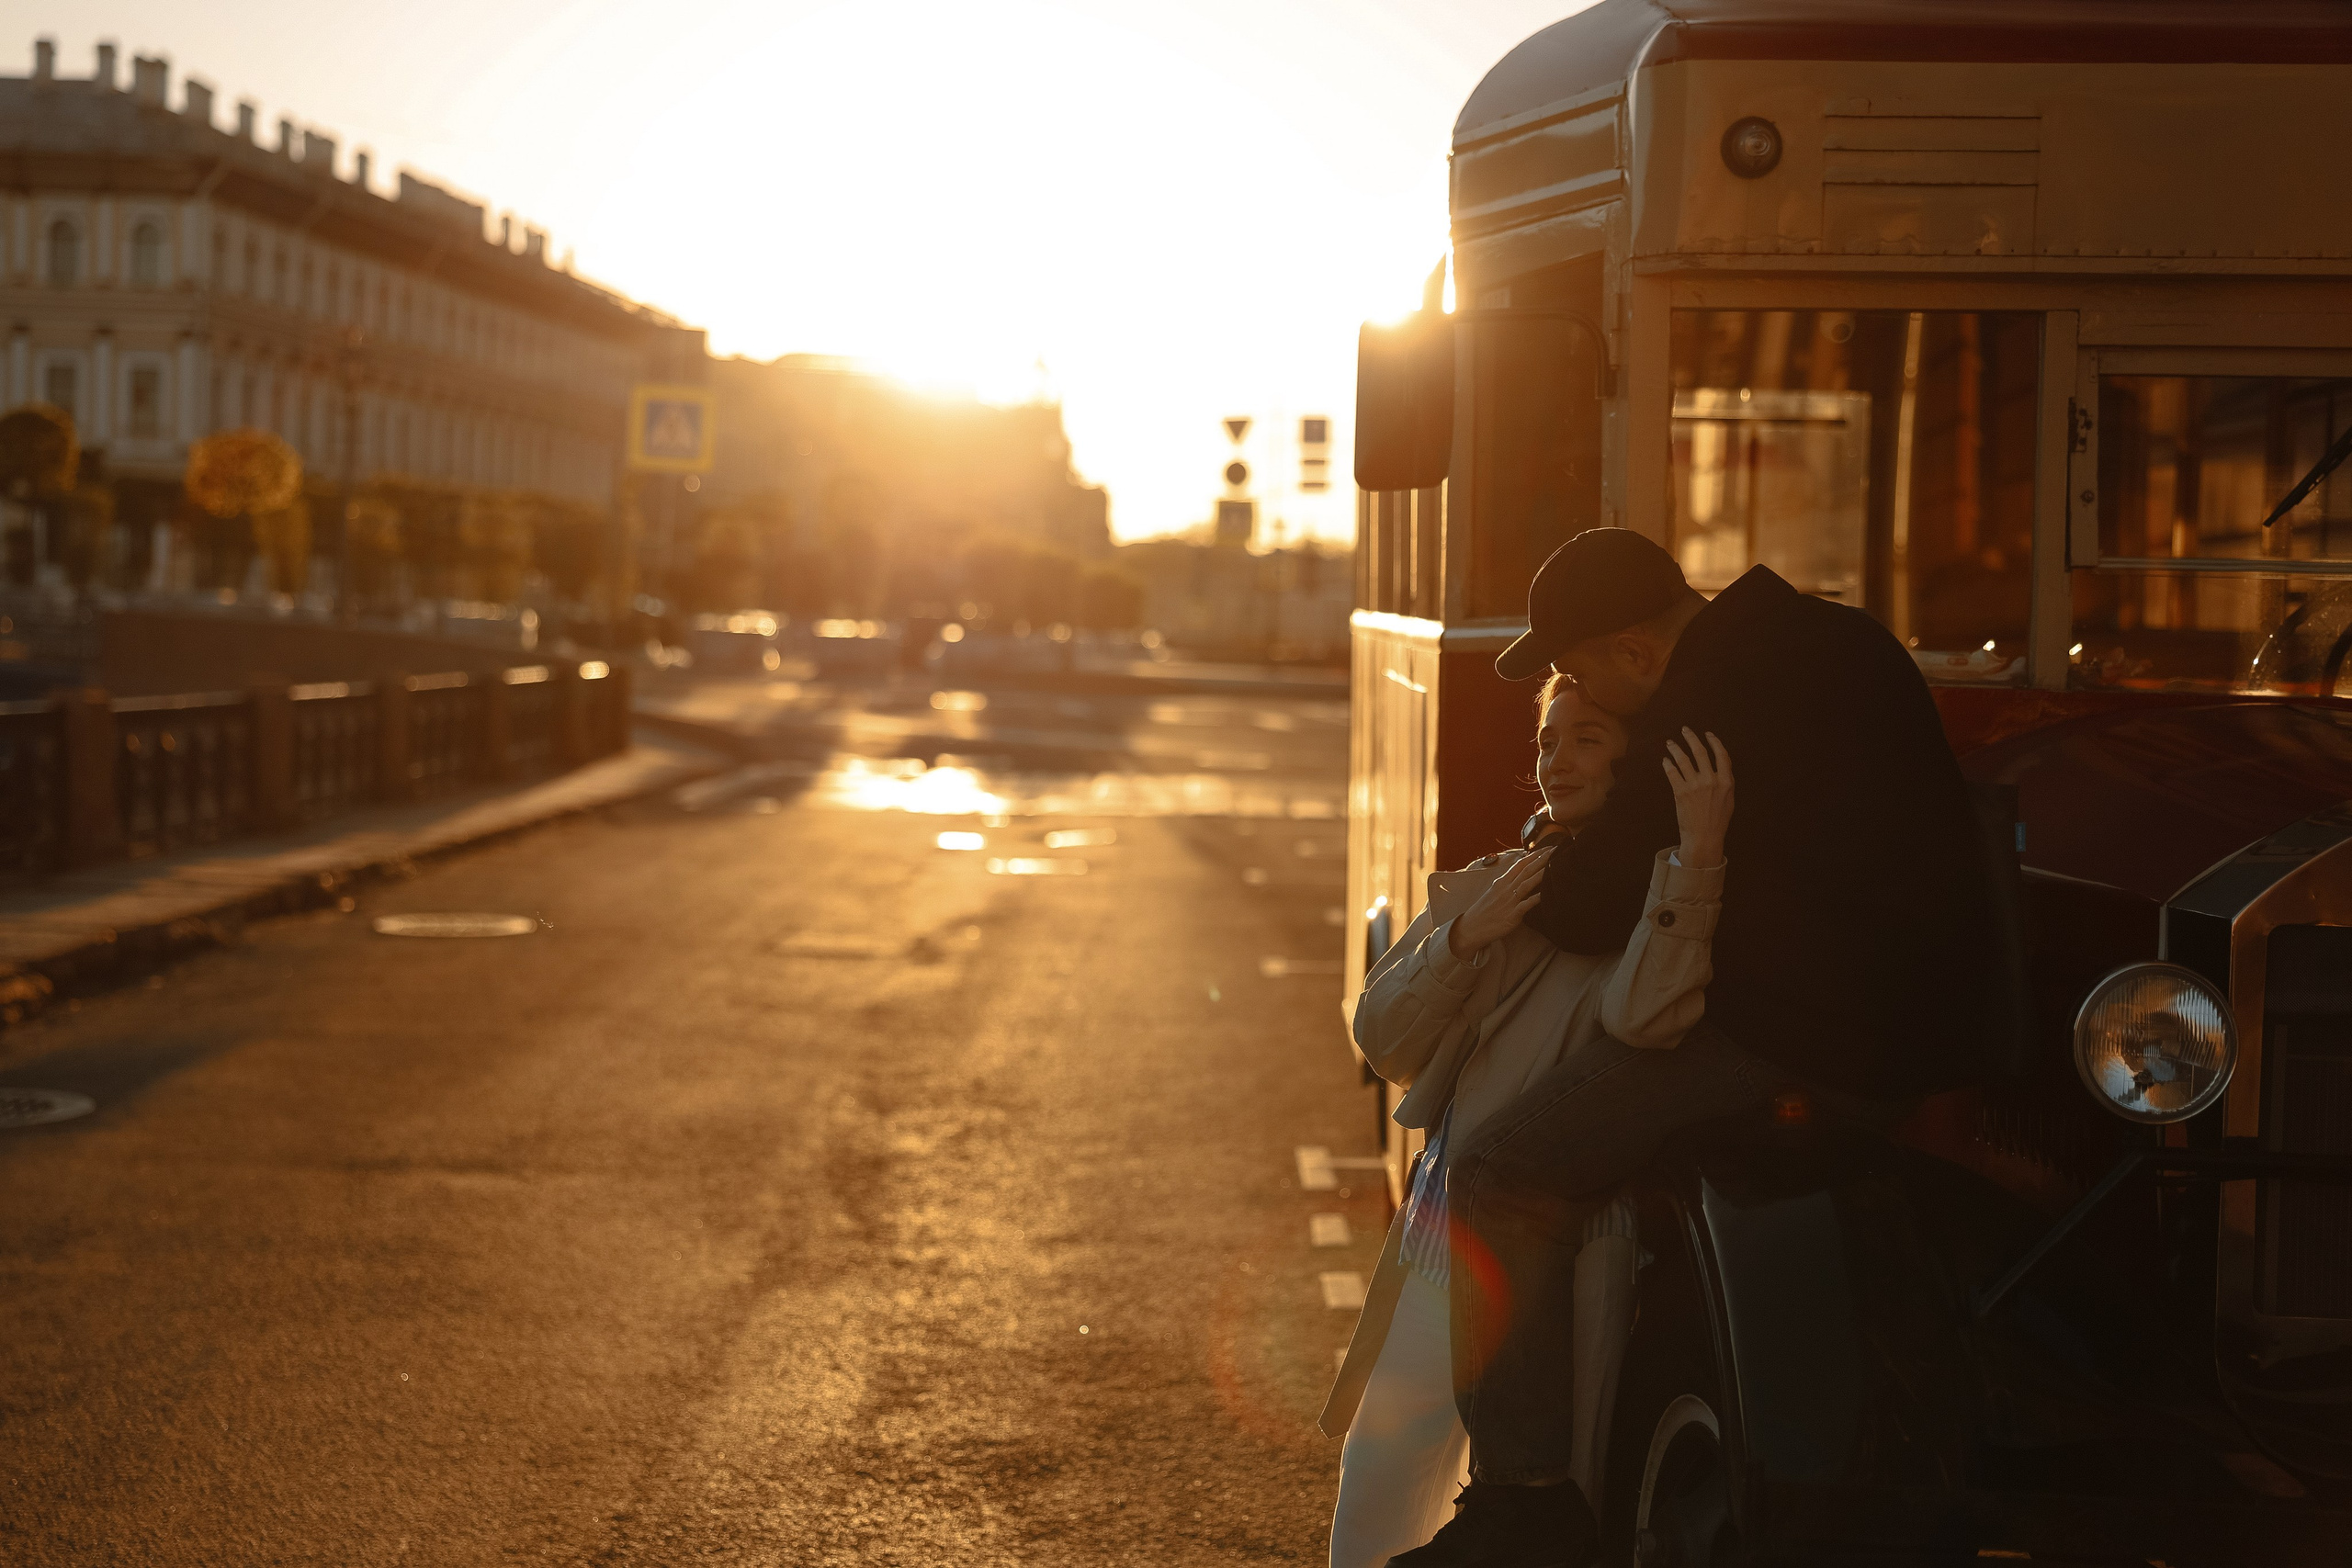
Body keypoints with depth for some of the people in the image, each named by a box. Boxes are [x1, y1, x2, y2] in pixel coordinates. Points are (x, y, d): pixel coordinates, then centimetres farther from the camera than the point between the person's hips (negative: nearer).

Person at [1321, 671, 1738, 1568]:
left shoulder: (1660, 905, -4)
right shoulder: (1485, 889, 14)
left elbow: (1643, 1014, -27)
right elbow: (1384, 1042, 6)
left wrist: (1698, 853, -34)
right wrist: (1464, 938, -10)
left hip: (1573, 1249, -6)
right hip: (1445, 1239, 6)